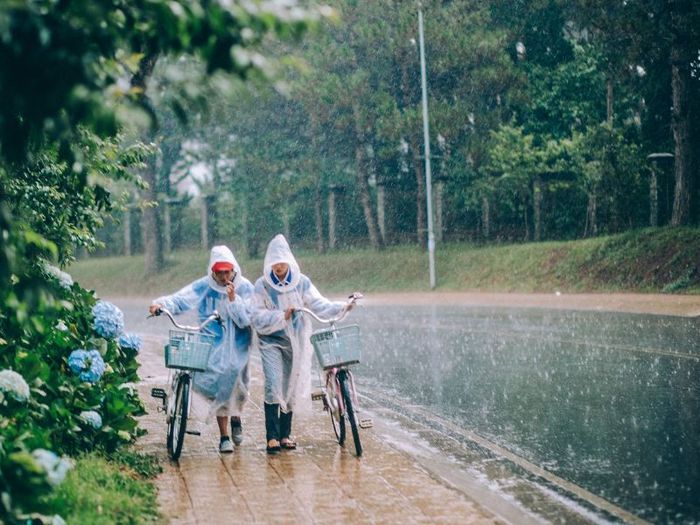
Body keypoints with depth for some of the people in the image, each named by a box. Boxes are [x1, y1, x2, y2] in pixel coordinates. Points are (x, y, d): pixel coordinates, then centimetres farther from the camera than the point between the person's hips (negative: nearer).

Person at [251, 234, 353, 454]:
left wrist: (342, 307, -21)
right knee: (273, 386, -15)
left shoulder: (301, 282, 2)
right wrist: (281, 316, -17)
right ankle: (272, 436, -13)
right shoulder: (262, 285, -3)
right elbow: (256, 317, -7)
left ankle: (285, 434, 20)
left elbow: (319, 305, -6)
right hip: (271, 341, -3)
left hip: (296, 341, 3)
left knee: (292, 387, 8)